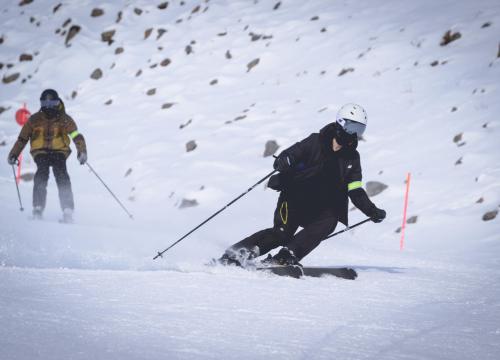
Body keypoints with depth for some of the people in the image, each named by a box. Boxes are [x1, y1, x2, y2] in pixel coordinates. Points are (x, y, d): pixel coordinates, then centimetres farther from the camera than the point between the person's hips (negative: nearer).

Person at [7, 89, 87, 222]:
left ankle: (67, 211, -29)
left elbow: (76, 136, -9)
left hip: (59, 151, -1)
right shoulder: (34, 120, 5)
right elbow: (22, 138, 13)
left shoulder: (64, 119, 1)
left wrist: (82, 151, -26)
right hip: (41, 152, 1)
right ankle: (38, 208, -28)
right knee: (42, 173, -27)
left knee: (61, 175, -24)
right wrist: (14, 154, 7)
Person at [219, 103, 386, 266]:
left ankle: (285, 258, -31)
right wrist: (282, 162, -33)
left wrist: (372, 211, -7)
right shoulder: (315, 142, -5)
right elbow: (288, 156, -9)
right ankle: (233, 255, -12)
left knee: (329, 222, -27)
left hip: (319, 208, 4)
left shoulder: (352, 158, 6)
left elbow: (356, 192, 7)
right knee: (283, 232, -21)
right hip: (294, 197, -4)